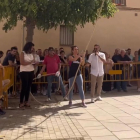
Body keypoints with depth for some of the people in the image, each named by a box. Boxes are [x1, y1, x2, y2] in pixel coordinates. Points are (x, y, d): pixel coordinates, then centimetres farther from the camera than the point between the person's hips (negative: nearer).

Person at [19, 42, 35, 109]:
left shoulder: (31, 54, 12)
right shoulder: (23, 53, -5)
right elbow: (22, 63, -14)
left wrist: (34, 62, -6)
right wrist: (31, 62, -16)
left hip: (31, 71, 6)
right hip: (24, 72, -6)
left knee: (28, 86, 7)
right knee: (24, 87, -6)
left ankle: (26, 101, 16)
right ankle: (21, 103, 2)